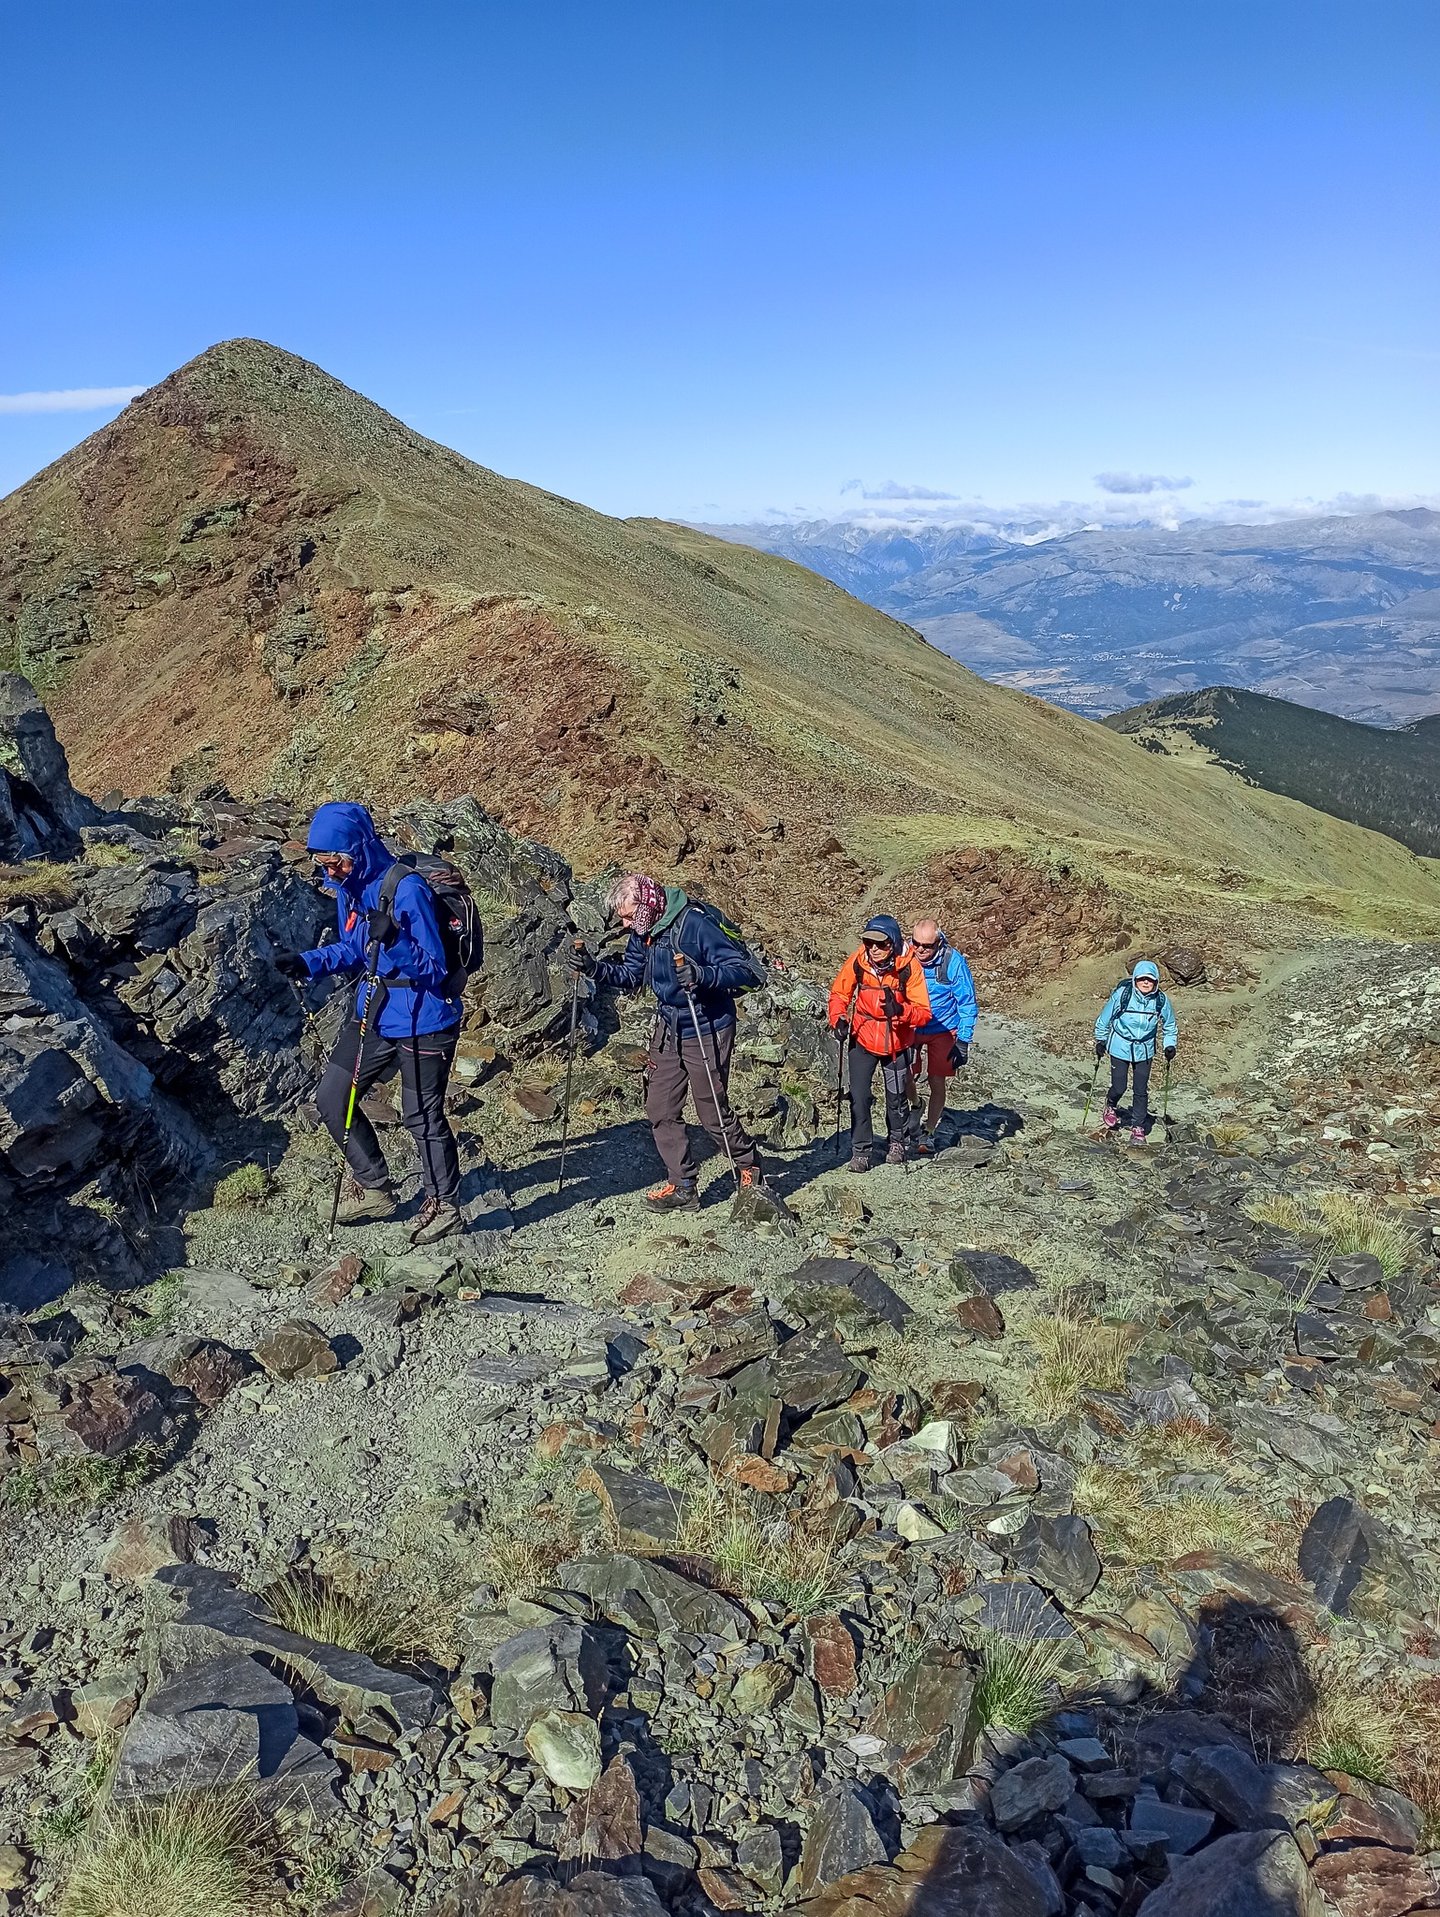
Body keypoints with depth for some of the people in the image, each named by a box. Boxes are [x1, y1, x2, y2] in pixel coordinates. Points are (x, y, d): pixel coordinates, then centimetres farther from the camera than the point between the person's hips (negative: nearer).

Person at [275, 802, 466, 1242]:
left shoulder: (407, 889, -24)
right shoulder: (349, 887, 1)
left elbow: (433, 970, -22)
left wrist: (394, 941, -39)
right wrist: (308, 963, -2)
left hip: (423, 1021, -8)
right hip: (373, 1013, 8)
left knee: (422, 1115, 3)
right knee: (331, 1099, 12)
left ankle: (445, 1206, 24)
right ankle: (374, 1189, 30)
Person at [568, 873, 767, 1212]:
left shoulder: (697, 923, -24)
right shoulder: (643, 931, 0)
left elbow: (745, 970, -25)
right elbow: (630, 975, 14)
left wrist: (701, 975, -41)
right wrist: (592, 966, -2)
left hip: (707, 1031, -8)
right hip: (668, 1029, 8)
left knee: (714, 1112, 3)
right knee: (661, 1111, 8)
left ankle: (750, 1170, 27)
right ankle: (682, 1187, 19)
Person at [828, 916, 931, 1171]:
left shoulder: (909, 966, -22)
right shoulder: (856, 962, -17)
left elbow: (923, 1013, -20)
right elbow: (838, 994, 1)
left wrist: (900, 1010, -39)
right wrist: (838, 1018, -16)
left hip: (897, 1042, 0)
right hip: (862, 1039, 0)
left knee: (896, 1097, 14)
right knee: (859, 1096, -6)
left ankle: (896, 1142, 39)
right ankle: (860, 1150, 9)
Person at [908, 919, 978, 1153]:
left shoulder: (953, 961, -19)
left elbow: (967, 1003, -10)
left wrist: (963, 1041, -13)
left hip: (942, 1031, -2)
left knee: (937, 1083, 3)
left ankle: (928, 1133, 20)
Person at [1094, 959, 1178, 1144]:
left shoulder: (1161, 1000, -10)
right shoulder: (1122, 994, -18)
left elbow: (1170, 1025, 9)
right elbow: (1105, 1018, -3)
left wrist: (1170, 1045, -2)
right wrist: (1100, 1040, 5)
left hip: (1144, 1050, 2)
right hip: (1120, 1047, -2)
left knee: (1141, 1091, 2)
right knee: (1119, 1087, 1)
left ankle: (1138, 1128, 16)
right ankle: (1111, 1107, 36)